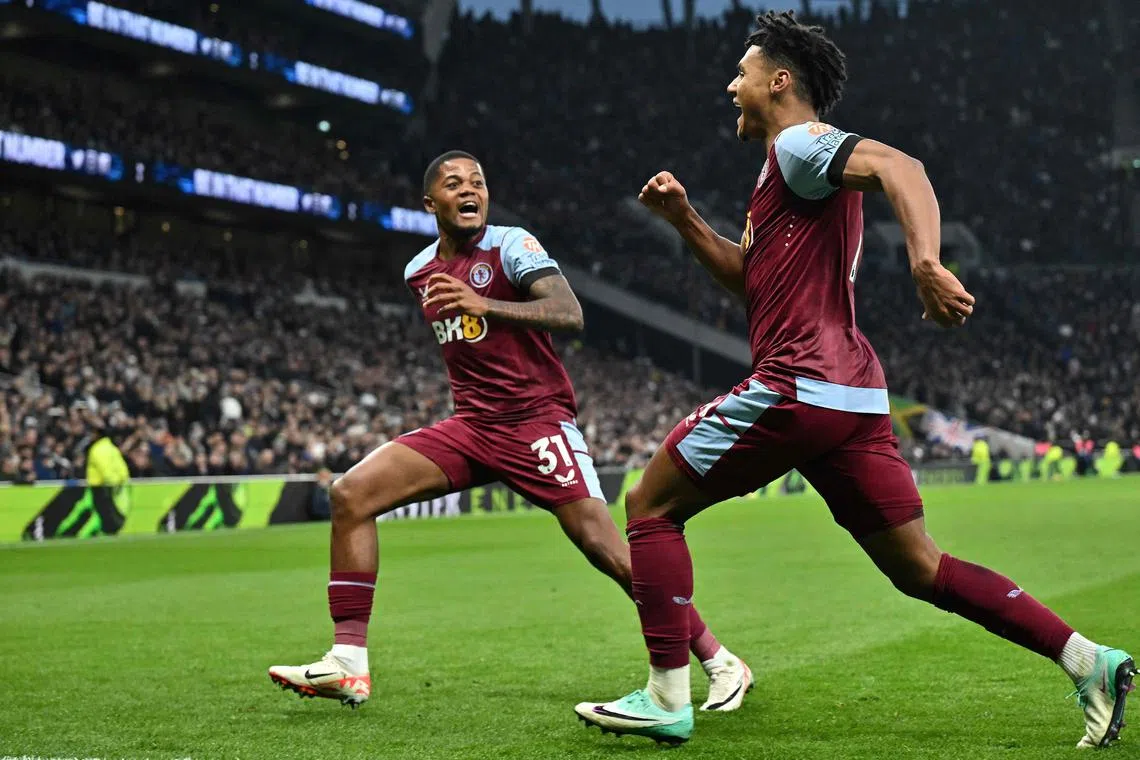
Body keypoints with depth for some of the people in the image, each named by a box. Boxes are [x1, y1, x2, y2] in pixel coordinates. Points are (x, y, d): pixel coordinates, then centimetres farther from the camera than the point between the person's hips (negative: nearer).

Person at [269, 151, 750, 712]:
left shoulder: (512, 246, -8)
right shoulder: (419, 272, 12)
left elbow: (570, 313, -24)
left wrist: (484, 305, -34)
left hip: (537, 423, -6)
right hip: (470, 427, 6)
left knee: (606, 549, -15)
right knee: (351, 494, -10)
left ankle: (719, 662, 1)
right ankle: (348, 664, -9)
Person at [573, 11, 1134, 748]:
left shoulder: (800, 143, -4)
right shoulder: (792, 167, 25)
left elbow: (901, 167, -23)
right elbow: (754, 279, 33)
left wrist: (925, 260, -39)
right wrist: (684, 219, 23)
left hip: (797, 385, -10)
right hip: (853, 396, 10)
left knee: (651, 507, 3)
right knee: (919, 568, 9)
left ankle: (667, 697, 2)